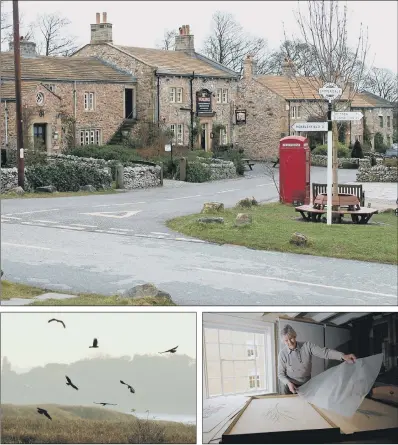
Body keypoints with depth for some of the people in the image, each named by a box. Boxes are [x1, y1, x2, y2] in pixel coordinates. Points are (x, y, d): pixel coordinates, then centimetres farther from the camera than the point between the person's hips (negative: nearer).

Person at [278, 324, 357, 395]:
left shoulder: (307, 346, -11)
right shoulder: (283, 354, -11)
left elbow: (324, 352, -20)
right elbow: (281, 374, -4)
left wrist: (343, 356, -34)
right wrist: (288, 383, -24)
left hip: (306, 386, 1)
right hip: (290, 386, -1)